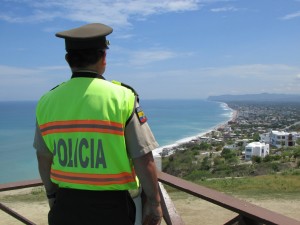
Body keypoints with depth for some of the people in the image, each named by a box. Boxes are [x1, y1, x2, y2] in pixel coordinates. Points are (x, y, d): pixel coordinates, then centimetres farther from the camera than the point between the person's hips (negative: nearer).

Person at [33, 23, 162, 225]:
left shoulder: (47, 101, -2)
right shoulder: (122, 98, -14)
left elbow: (44, 158, 8)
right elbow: (144, 159, -13)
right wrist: (153, 202, 1)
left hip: (66, 204, 4)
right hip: (111, 205, -3)